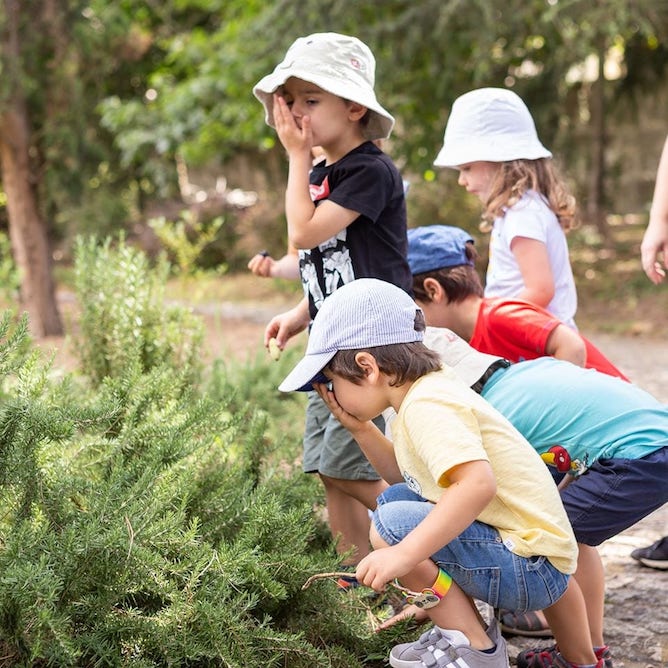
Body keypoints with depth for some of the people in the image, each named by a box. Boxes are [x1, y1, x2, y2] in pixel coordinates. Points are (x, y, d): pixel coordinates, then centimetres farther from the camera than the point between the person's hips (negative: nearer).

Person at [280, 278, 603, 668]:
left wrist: (403, 554, -36)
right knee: (393, 499, 18)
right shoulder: (430, 391, 11)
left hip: (530, 568, -10)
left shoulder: (427, 405, -18)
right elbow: (406, 475, 24)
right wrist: (359, 426, 13)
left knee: (391, 525, -20)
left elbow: (477, 483, -34)